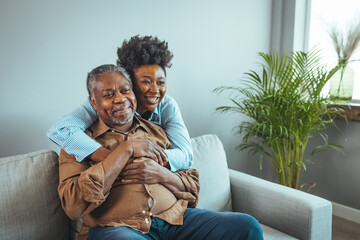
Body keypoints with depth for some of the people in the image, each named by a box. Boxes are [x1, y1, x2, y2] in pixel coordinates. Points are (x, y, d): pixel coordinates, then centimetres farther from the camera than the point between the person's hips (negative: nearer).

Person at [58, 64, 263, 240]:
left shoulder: (157, 132, 18)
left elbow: (193, 190, 17)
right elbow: (73, 206, -11)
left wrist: (160, 174, -6)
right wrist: (125, 150, -10)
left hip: (175, 219, 4)